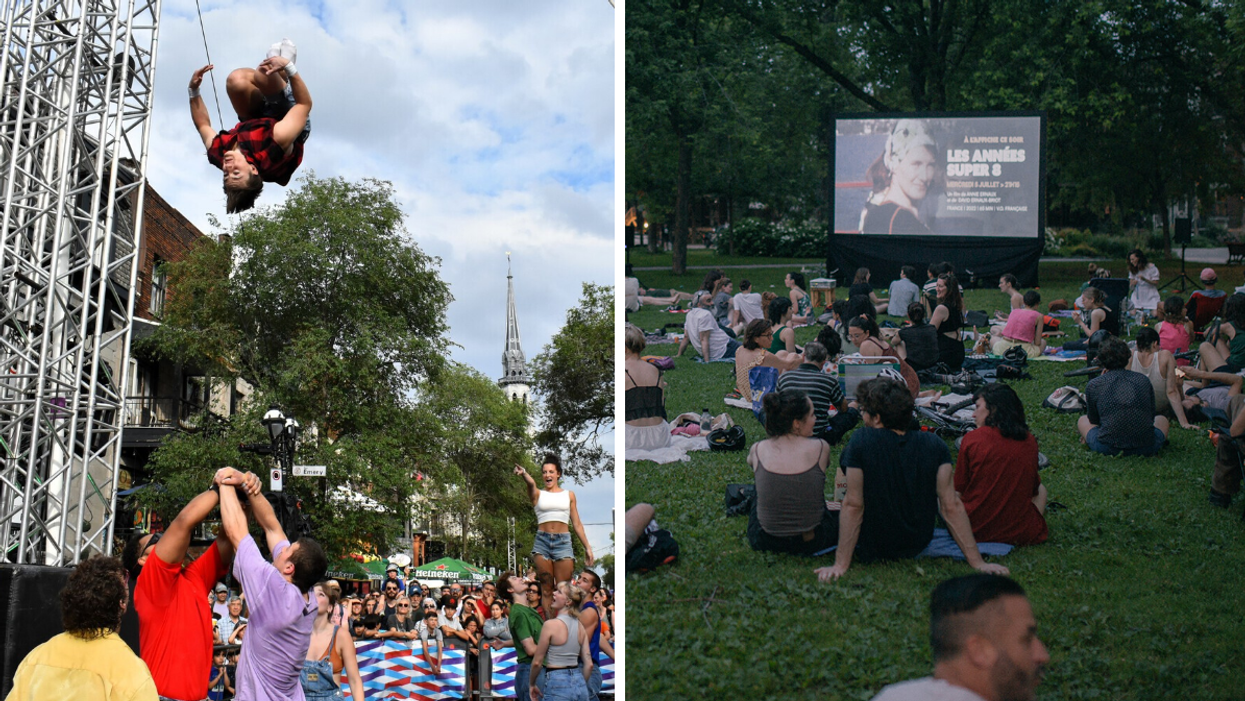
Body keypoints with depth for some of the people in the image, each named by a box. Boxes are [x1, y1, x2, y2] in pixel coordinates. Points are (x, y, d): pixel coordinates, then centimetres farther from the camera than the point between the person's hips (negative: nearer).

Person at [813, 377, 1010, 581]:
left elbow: (853, 506, -21)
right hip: (917, 547, 4)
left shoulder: (861, 441, -22)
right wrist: (977, 562, -8)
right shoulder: (935, 445, -13)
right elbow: (952, 506, -14)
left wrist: (840, 565, -17)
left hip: (870, 551, -4)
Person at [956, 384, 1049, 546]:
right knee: (1041, 489, 33)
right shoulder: (1029, 441, 0)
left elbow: (959, 489, 0)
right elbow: (1033, 488, 14)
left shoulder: (972, 439, -10)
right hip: (1022, 533, 2)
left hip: (977, 531, -2)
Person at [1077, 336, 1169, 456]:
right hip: (1146, 448, 1)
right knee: (1162, 419, 34)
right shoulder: (1143, 380, 7)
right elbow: (1151, 416, 18)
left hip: (1108, 448, -1)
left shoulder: (1093, 385, -1)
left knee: (1082, 420, 30)